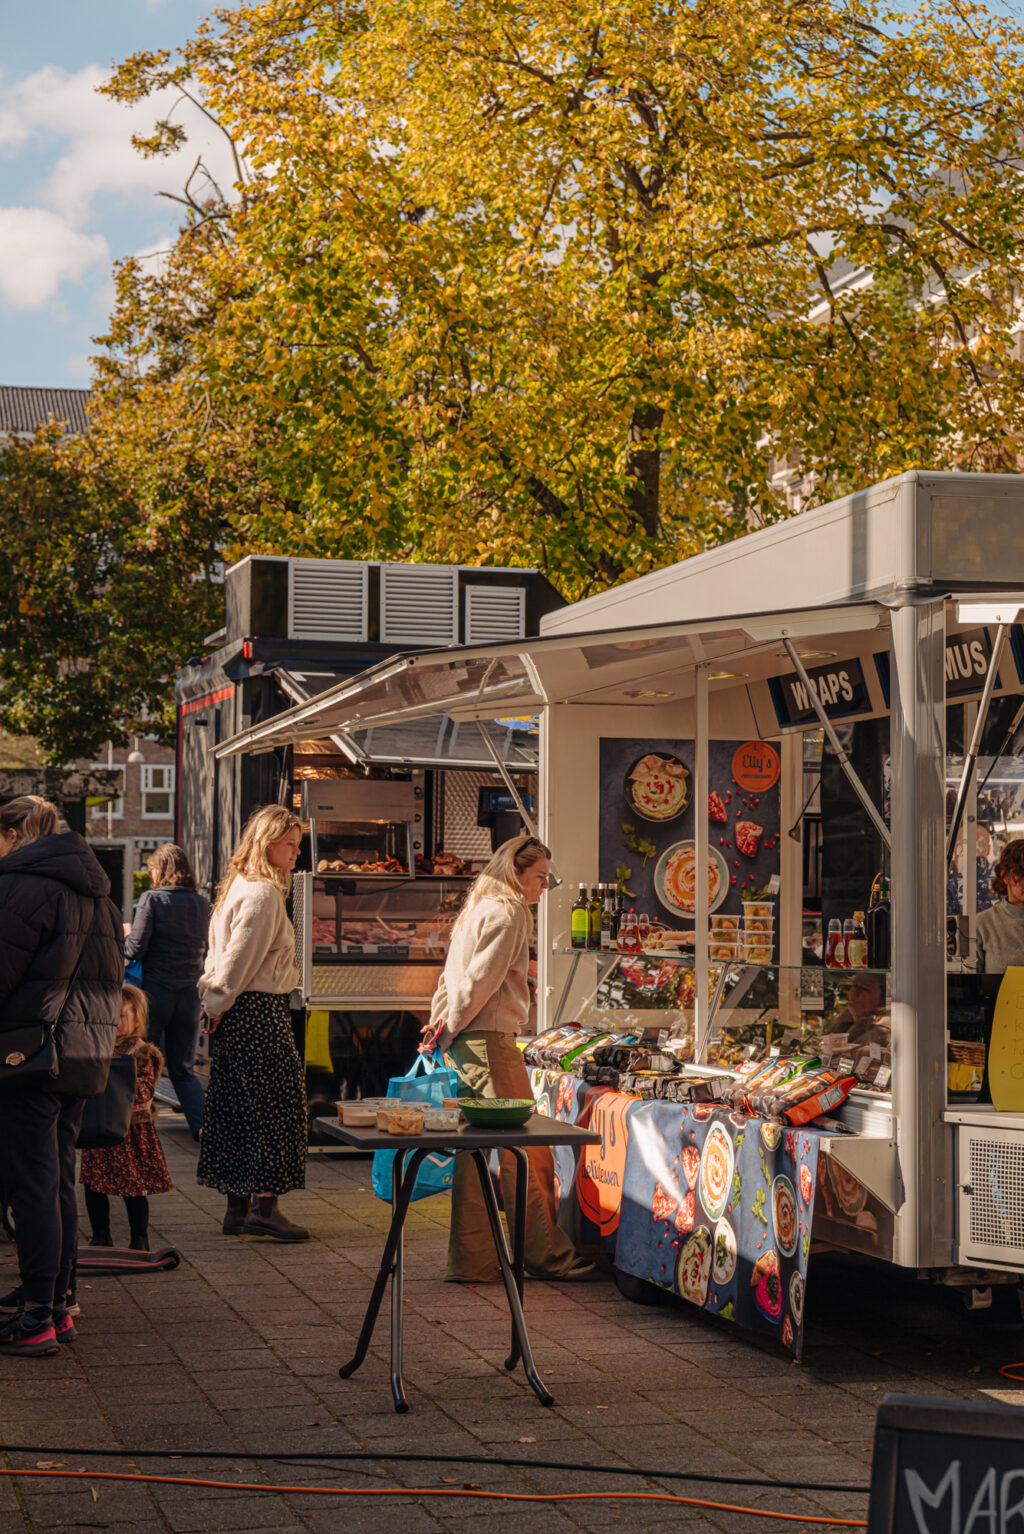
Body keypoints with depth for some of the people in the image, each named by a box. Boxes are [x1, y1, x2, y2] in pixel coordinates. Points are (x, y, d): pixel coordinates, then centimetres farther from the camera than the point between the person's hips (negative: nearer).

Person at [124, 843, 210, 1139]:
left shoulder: (152, 899, -10)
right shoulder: (202, 904, 4)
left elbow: (135, 948, -13)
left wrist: (122, 939, 8)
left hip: (156, 990, -4)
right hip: (190, 992, 4)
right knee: (184, 1069, 12)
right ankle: (203, 1123, -5)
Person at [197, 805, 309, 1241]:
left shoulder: (238, 887, 17)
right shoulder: (262, 894, -15)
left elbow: (221, 955, 18)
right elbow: (239, 960, -17)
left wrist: (214, 1002, 15)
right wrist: (218, 1004, -7)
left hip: (238, 1011, 10)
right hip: (259, 1010, -10)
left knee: (239, 1107, 10)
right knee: (275, 1102, -5)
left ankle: (238, 1208, 14)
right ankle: (263, 1205, -3)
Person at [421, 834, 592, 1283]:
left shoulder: (479, 909, 20)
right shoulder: (507, 913, -11)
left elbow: (452, 977, 20)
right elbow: (480, 980, -16)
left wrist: (440, 1026, 14)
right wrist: (449, 1032, -7)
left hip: (468, 1044, 10)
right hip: (490, 1041, -10)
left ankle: (471, 1261, 14)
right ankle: (546, 1254, 3)